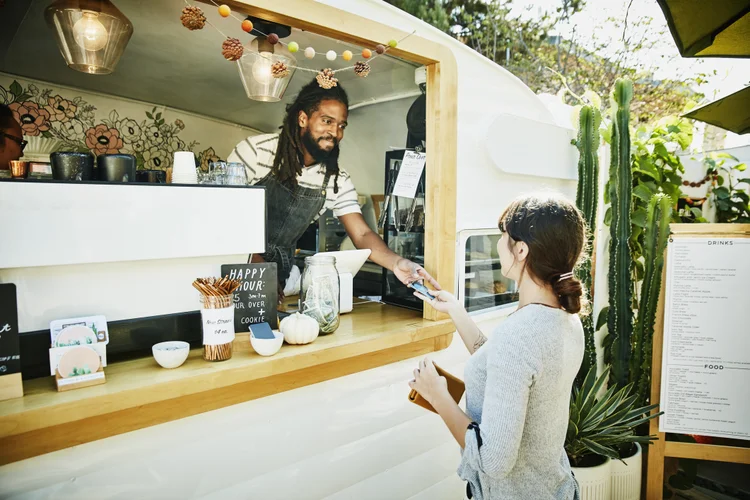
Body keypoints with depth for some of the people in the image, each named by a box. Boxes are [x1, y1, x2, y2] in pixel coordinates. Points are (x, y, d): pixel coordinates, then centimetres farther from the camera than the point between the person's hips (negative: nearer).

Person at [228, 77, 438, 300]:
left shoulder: (338, 180, -3)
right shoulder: (256, 150, -13)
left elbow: (362, 234, -8)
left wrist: (396, 262, -28)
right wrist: (256, 262, -21)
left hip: (280, 271, 3)